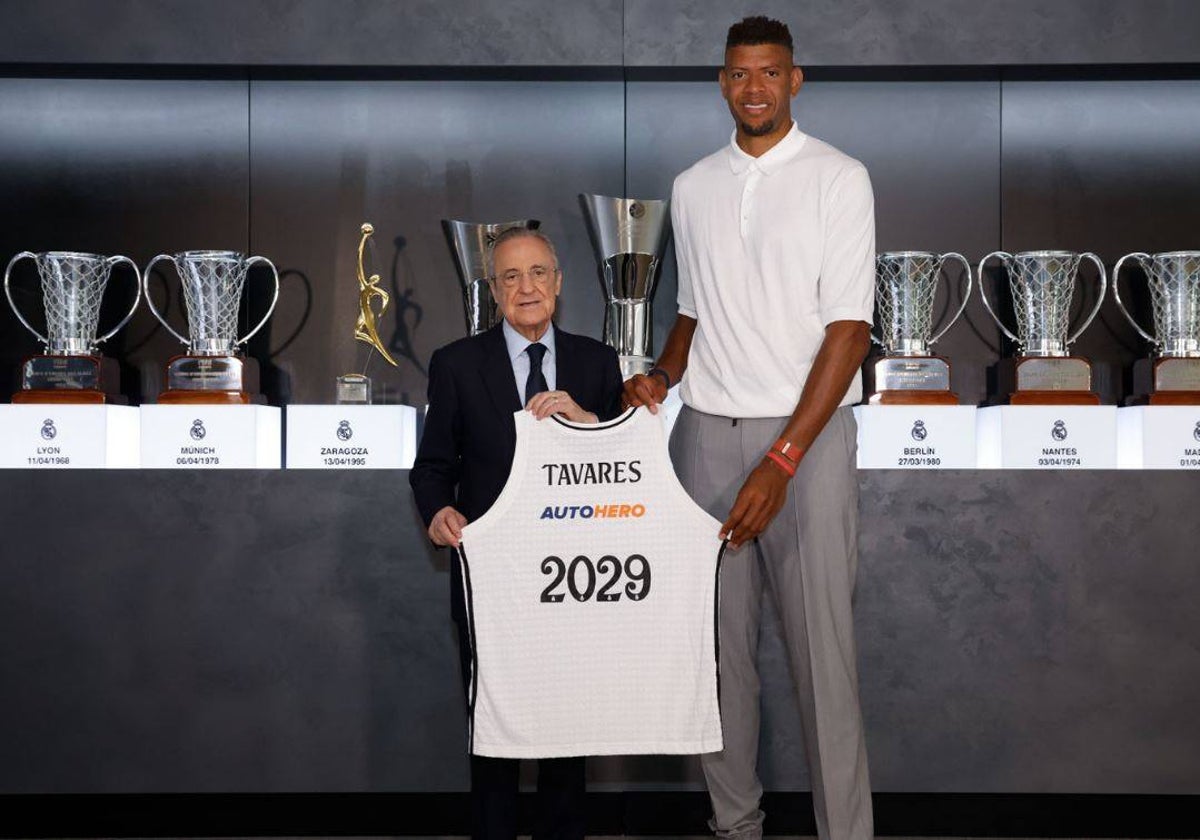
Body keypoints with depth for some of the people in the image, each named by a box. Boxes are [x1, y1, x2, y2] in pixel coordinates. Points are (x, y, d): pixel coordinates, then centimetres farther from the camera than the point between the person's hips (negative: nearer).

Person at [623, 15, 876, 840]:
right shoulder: (693, 188, 11)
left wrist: (782, 462, -16)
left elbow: (849, 329, -10)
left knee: (822, 644, -5)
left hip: (807, 434, -4)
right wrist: (663, 375, -1)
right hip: (706, 432, 4)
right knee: (719, 640, 6)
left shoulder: (839, 178, -4)